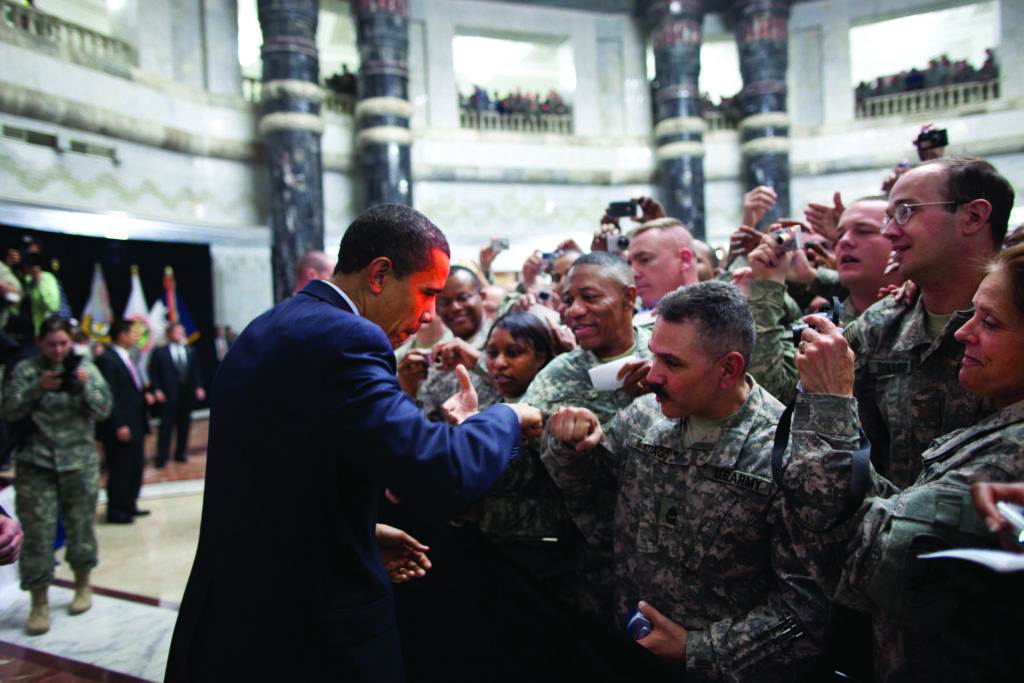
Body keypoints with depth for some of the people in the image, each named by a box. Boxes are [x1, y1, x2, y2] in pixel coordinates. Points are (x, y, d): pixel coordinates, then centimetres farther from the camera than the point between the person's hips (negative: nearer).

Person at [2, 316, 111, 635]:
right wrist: (38, 388, -17)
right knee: (37, 531, 1)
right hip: (36, 463, -1)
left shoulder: (85, 368, 2)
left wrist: (86, 386, -17)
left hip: (79, 461, 1)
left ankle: (82, 586, 31)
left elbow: (103, 410, -1)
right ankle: (39, 603, 12)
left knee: (80, 524, 12)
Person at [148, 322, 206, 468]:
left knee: (184, 425, 9)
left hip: (187, 395, 4)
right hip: (169, 395, -4)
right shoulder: (160, 352, -1)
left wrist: (199, 387, -1)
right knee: (166, 426, -4)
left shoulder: (190, 352, 9)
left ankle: (180, 453, 21)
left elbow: (195, 372, 10)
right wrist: (157, 390, -10)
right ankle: (162, 457, -1)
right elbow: (153, 374, -1)